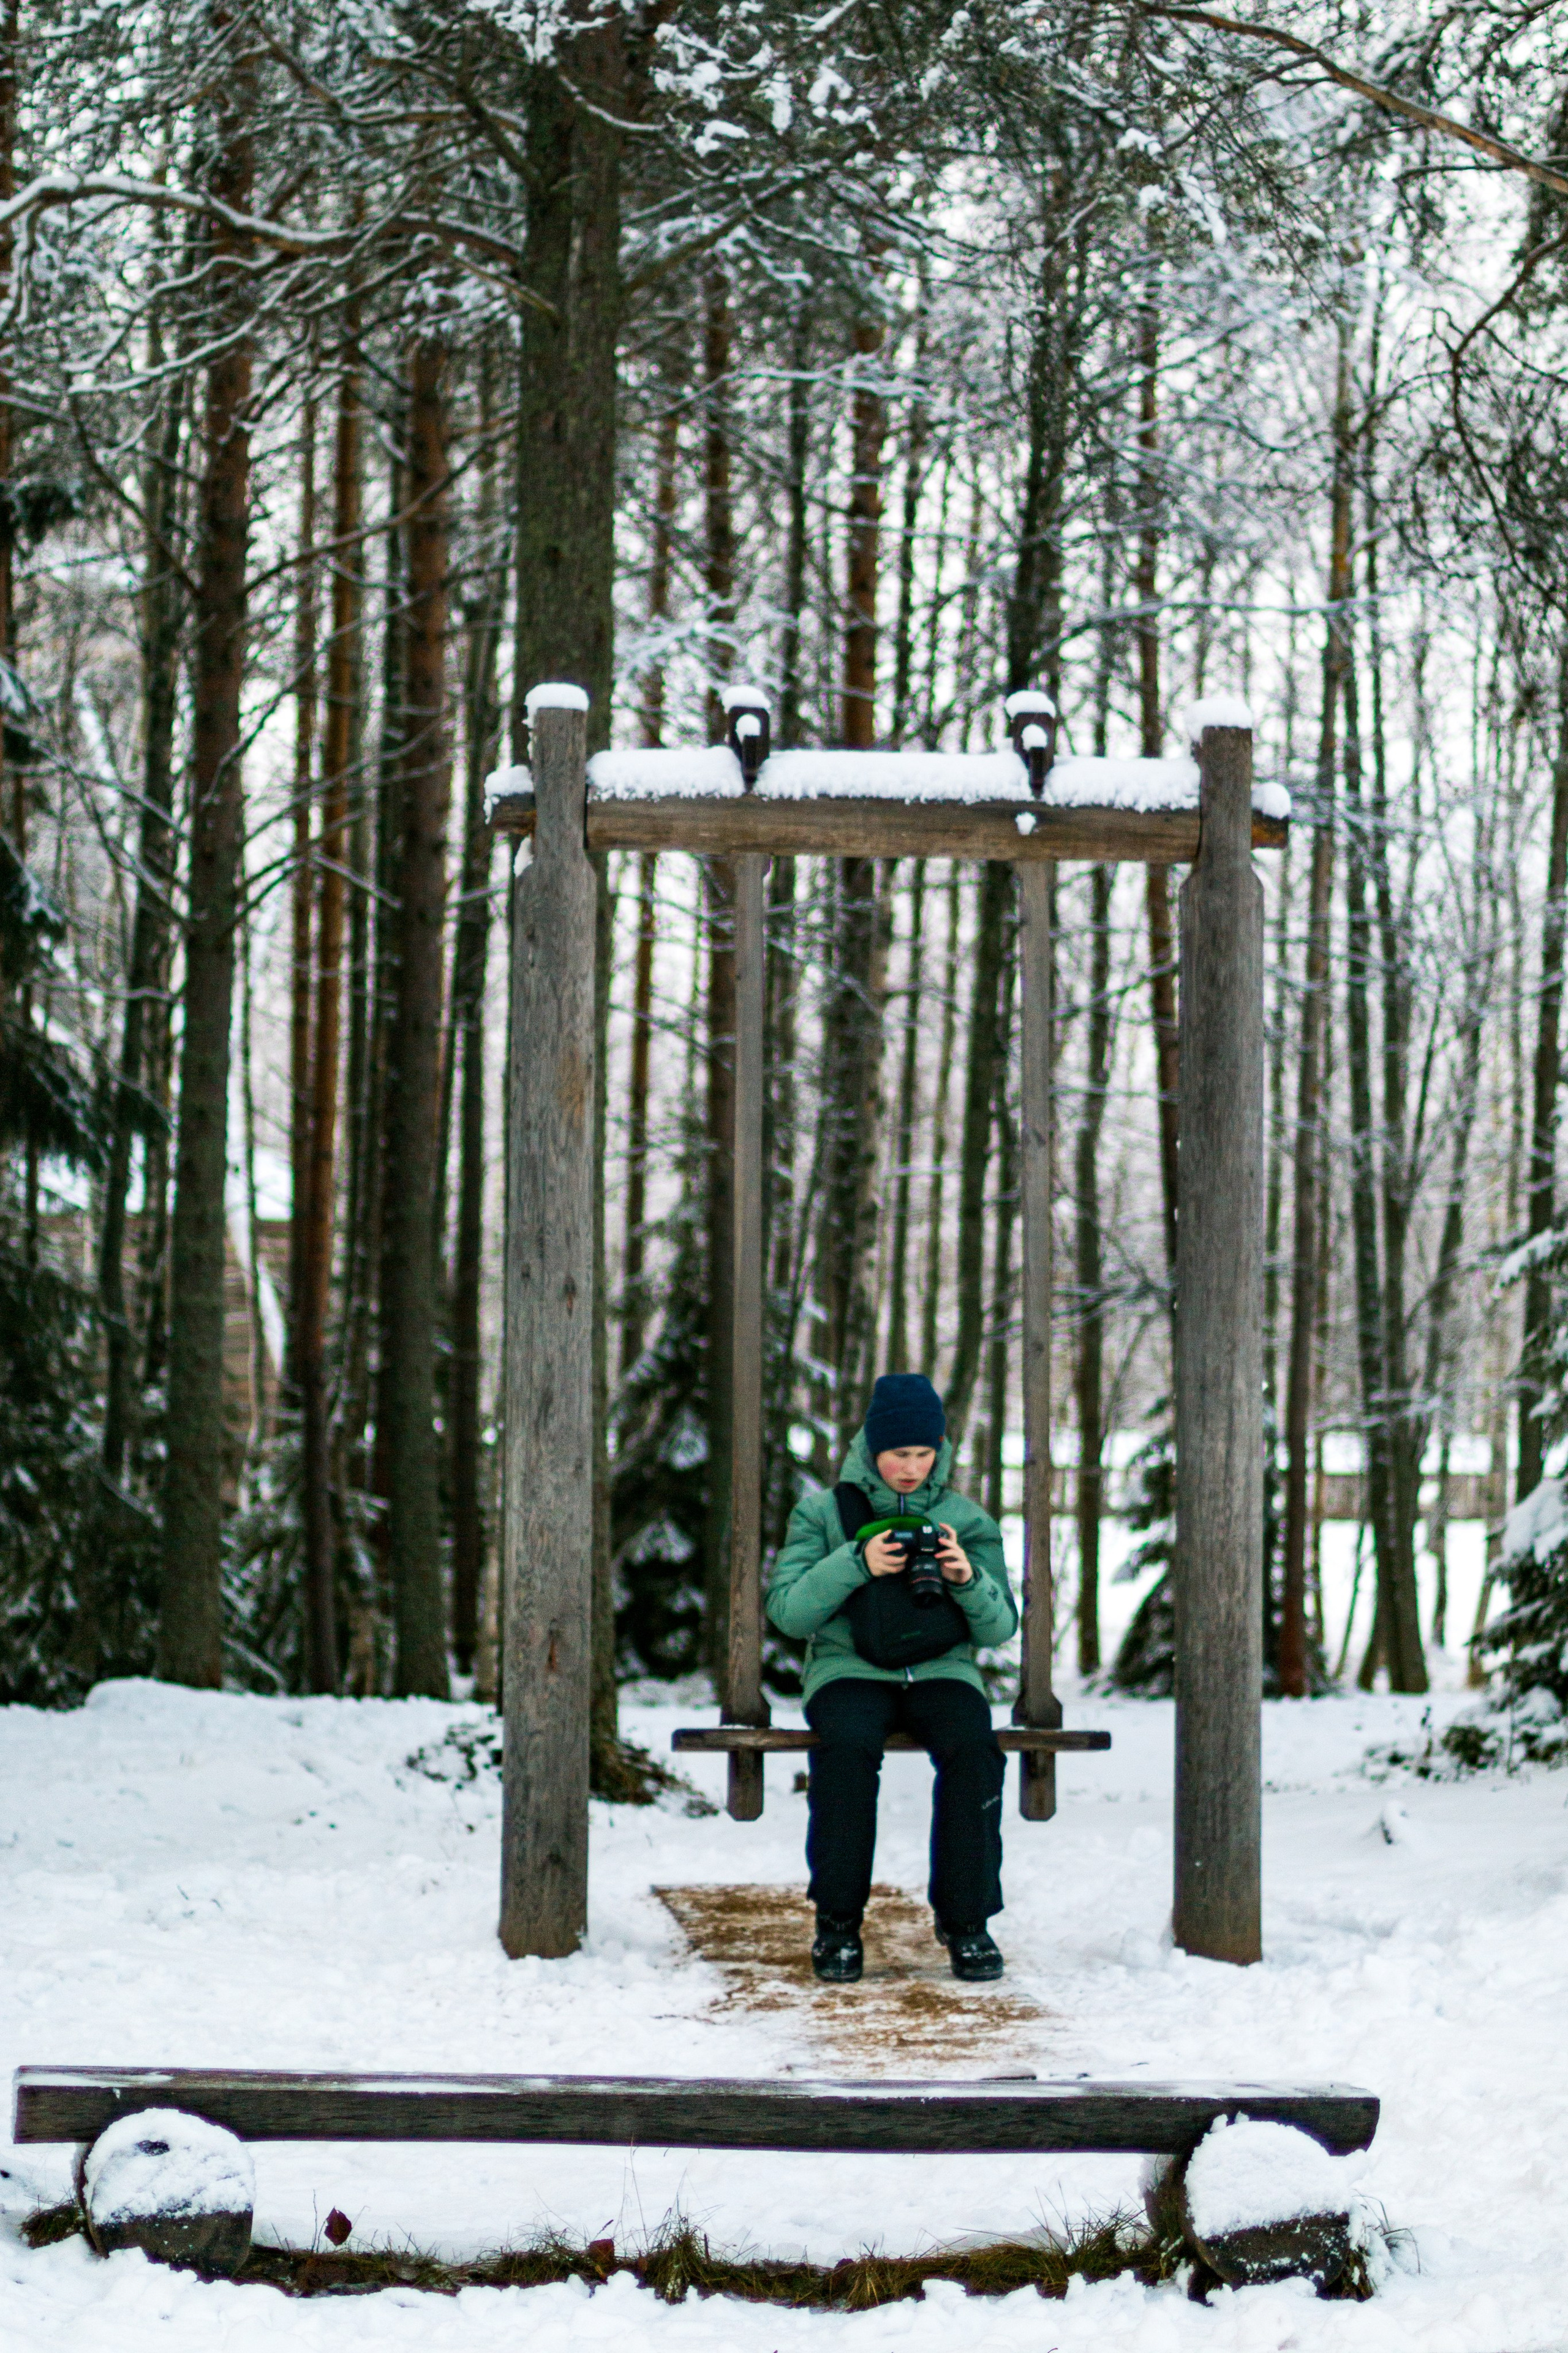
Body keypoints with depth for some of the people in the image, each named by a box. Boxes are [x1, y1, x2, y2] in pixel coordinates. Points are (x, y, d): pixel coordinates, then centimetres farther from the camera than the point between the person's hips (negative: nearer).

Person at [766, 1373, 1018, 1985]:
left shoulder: (968, 1521, 11)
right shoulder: (823, 1512, 6)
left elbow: (1000, 1628, 5)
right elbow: (787, 1612, -4)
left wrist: (968, 1578, -15)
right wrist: (856, 1563, -17)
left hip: (941, 1671, 1)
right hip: (849, 1672, -1)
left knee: (974, 1748, -32)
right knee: (847, 1748, -36)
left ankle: (965, 1920, -19)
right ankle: (837, 1921, -23)